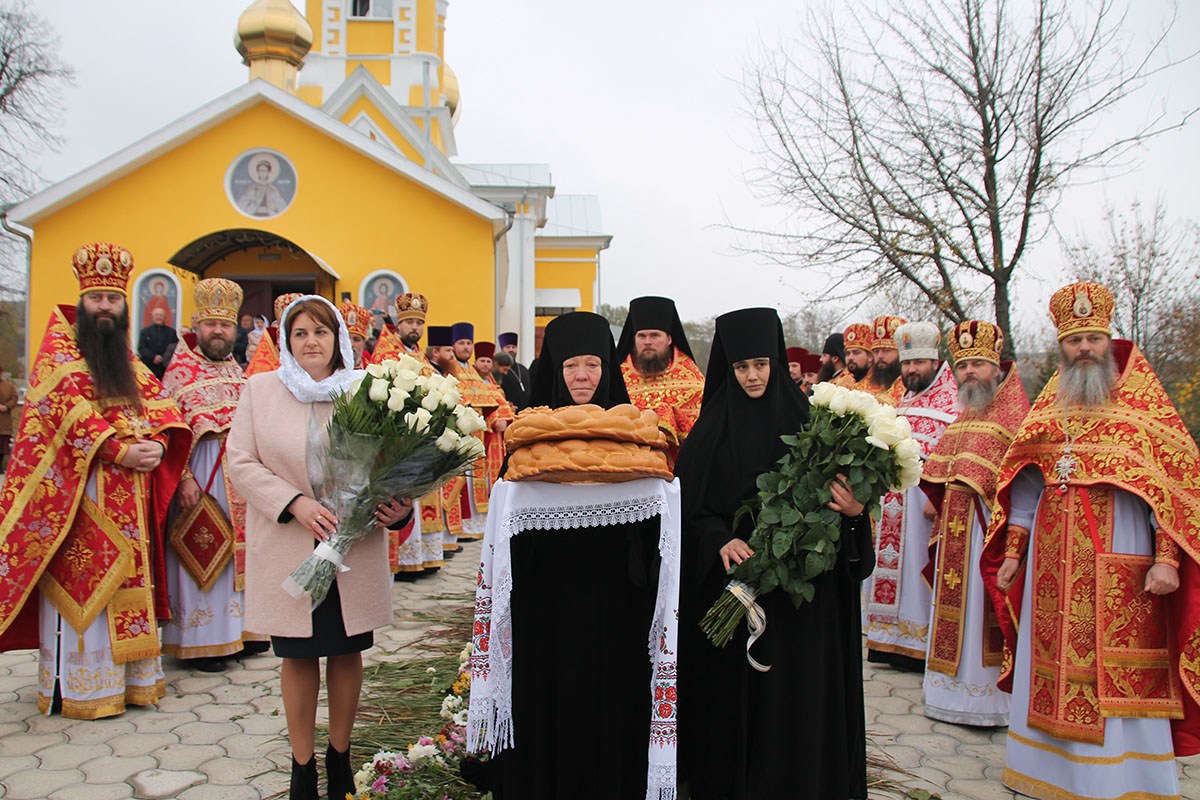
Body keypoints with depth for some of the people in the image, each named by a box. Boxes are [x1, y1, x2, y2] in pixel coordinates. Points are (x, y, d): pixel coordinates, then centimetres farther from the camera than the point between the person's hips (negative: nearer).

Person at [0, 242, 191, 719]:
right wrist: (119, 451, -22)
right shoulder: (59, 349, 0)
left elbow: (159, 406, 8)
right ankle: (79, 686, 5)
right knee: (81, 586, -3)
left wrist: (156, 444, -12)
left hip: (129, 498, 6)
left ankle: (130, 675, 16)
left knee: (128, 583, 8)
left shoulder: (130, 361, 18)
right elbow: (69, 411, -13)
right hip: (77, 493, -6)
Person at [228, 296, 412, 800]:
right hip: (288, 550, 0)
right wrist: (295, 503, -15)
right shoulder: (259, 389, 2)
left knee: (347, 652, 11)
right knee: (299, 655, 9)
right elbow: (241, 462, -2)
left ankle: (339, 756, 31)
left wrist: (398, 503, -16)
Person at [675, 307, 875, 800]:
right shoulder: (712, 428, 2)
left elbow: (832, 488, 4)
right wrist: (721, 540, -18)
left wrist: (854, 510, -17)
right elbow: (692, 504, -2)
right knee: (733, 682, 5)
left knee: (795, 682, 4)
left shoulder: (803, 418, 2)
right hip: (732, 573, 0)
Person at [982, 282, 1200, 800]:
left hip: (1118, 562, -3)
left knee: (1119, 676, -1)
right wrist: (1012, 553, 9)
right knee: (1051, 666, 8)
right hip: (1052, 562, 4)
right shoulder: (1047, 407, 12)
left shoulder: (1142, 402, 2)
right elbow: (1025, 484, 13)